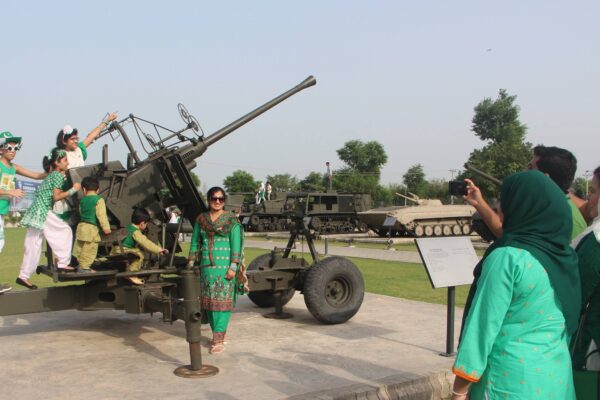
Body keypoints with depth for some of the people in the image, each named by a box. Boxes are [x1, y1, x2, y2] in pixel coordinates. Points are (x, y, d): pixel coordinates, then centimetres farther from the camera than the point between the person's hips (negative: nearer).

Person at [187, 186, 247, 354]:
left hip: (225, 266, -4)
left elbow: (236, 244, -7)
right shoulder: (201, 220, 10)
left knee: (223, 300, -6)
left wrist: (233, 267, -14)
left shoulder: (231, 220, -2)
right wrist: (191, 264, 9)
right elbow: (195, 243, 14)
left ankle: (219, 339, -5)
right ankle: (218, 334, 19)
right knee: (209, 300, 7)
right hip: (206, 266, 4)